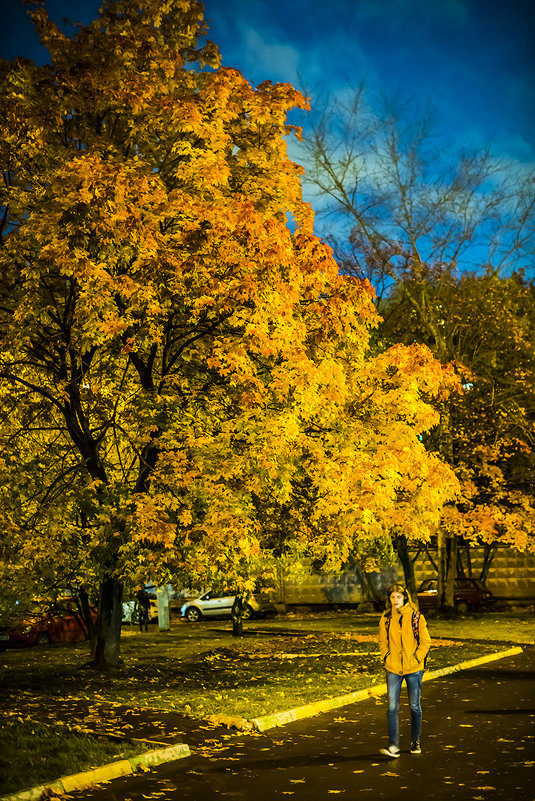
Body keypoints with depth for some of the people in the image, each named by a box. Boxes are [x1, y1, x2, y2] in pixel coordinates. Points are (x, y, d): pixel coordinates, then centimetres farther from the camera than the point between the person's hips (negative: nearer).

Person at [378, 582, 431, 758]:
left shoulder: (416, 617, -6)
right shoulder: (385, 618, 1)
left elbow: (426, 641, -1)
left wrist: (417, 658, -9)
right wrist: (386, 658, 1)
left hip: (413, 668, -1)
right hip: (393, 669, 1)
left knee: (415, 706, 11)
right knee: (392, 707, -6)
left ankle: (415, 741, 27)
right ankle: (393, 746, -5)